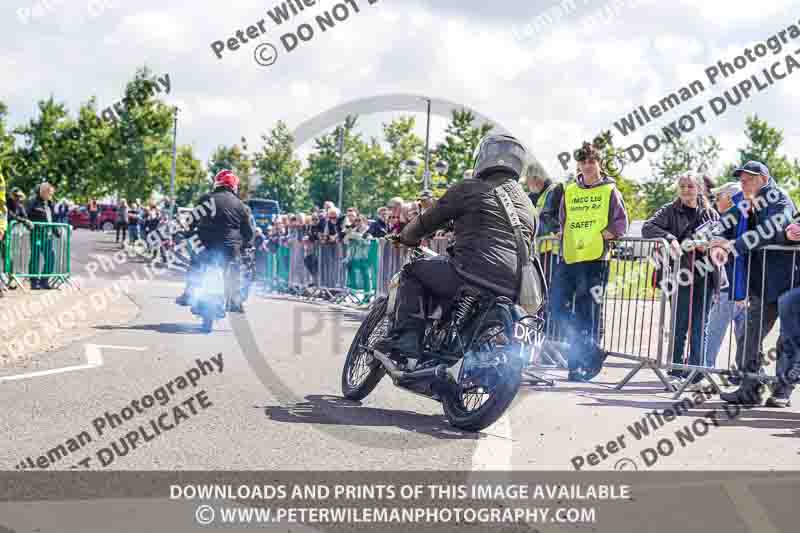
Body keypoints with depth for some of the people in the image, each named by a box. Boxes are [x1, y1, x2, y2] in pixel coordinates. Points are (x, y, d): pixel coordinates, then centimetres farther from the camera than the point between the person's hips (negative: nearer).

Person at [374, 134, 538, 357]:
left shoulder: (470, 189, 5)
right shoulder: (528, 205, 24)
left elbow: (428, 221, 11)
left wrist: (405, 237, 33)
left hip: (472, 274, -6)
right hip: (515, 293, 6)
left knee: (412, 271, 13)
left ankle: (406, 336, -3)